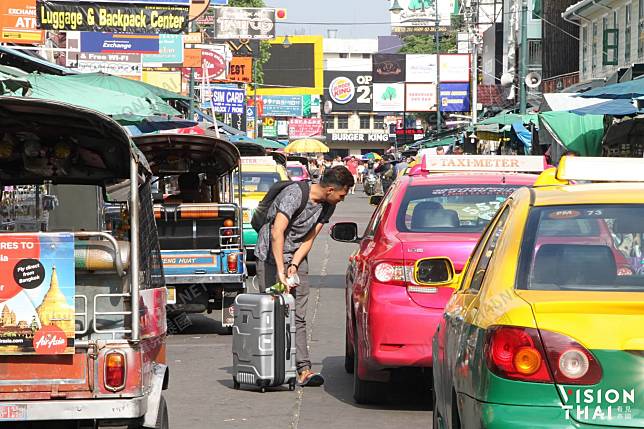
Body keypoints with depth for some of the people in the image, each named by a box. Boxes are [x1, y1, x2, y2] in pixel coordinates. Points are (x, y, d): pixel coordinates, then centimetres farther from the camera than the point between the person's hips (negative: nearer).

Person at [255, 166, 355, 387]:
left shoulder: (327, 206, -1)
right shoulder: (294, 194, -23)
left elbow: (309, 238, 0)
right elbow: (277, 233, -27)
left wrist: (294, 265, -15)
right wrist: (281, 271, -30)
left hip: (297, 257, 6)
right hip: (270, 255, -6)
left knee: (298, 315, -4)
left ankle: (303, 369, -10)